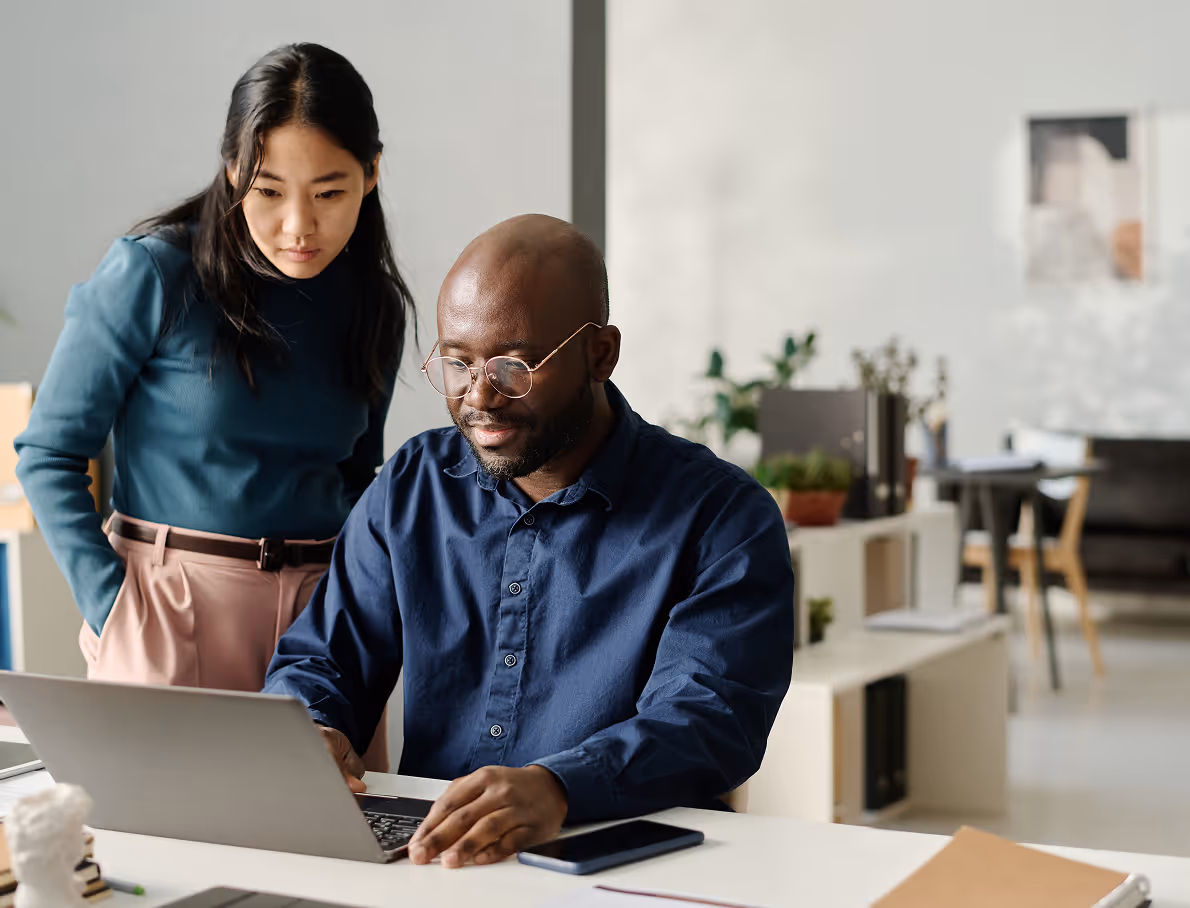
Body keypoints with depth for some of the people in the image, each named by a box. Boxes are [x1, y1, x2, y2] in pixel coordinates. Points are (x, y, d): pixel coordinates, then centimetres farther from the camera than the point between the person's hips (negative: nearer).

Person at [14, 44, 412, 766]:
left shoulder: (374, 304, 5)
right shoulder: (154, 275, -9)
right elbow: (49, 454, -5)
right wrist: (113, 613, -12)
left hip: (321, 617, 4)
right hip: (172, 616, -4)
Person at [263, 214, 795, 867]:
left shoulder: (725, 519, -5)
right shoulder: (409, 488, 10)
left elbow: (708, 720, -18)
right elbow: (319, 665, 14)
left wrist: (557, 788, -38)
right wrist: (307, 736, -12)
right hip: (419, 852, 4)